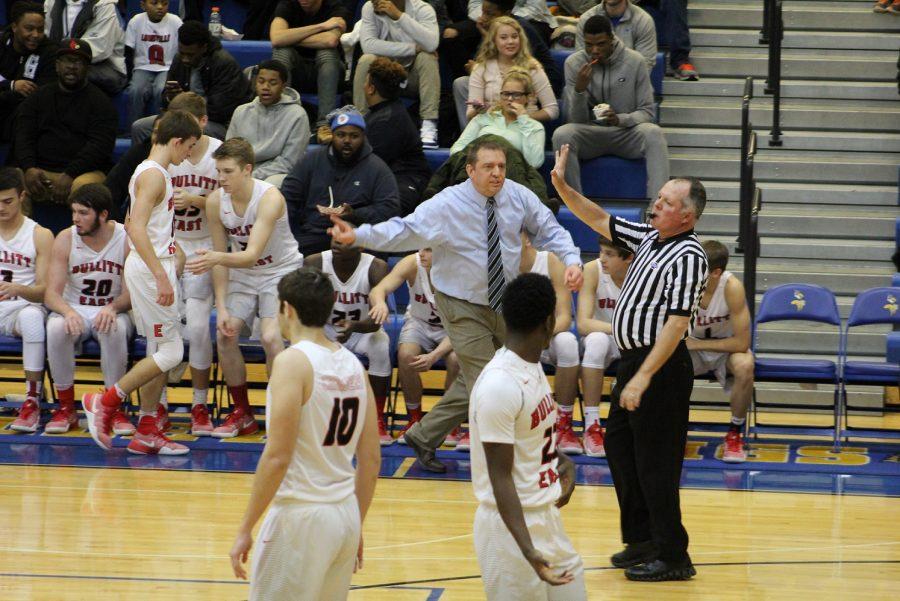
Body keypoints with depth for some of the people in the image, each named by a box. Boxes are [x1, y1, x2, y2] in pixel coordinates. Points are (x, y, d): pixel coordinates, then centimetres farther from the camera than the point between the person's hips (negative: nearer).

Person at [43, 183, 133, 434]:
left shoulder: (127, 239, -9)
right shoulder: (65, 240, -6)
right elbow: (51, 293, -11)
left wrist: (113, 307, -33)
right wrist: (68, 312, -34)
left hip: (113, 312, -1)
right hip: (74, 310, 1)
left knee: (115, 328, -37)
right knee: (56, 328, -33)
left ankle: (115, 409, -22)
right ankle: (66, 408, -19)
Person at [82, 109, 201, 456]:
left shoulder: (150, 172, 16)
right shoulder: (154, 175, -15)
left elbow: (135, 227, 24)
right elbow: (136, 228, -25)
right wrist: (161, 276, -28)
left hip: (152, 267, 10)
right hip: (151, 268, -10)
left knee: (159, 351, 10)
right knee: (170, 352, -8)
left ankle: (147, 432, 11)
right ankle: (105, 403, -5)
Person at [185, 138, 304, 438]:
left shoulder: (270, 198, -28)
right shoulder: (215, 201, -12)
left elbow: (251, 255, -37)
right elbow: (221, 258, -4)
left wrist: (216, 258, -55)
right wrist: (221, 307, -10)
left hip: (281, 273, -5)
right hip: (243, 277, 5)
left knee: (270, 336, -24)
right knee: (225, 335, -11)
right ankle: (242, 415, 6)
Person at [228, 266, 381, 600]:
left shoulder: (293, 362, -12)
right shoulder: (353, 365, 9)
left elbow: (277, 457, -18)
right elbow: (371, 459, 12)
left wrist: (245, 529, -13)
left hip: (300, 514, -7)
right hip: (346, 514, 7)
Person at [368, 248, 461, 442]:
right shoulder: (412, 264, -23)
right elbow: (378, 290, -32)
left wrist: (434, 356, -39)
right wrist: (380, 303, -59)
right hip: (419, 322, 1)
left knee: (456, 359, -32)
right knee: (405, 355, -30)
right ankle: (414, 420, -9)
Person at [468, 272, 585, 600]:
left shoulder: (532, 365, 6)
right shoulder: (500, 385, -23)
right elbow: (500, 477, -23)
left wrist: (562, 461, 5)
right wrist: (528, 549, -30)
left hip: (546, 517, 9)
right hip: (512, 524, -9)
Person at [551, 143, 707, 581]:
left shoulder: (688, 257, -18)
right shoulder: (649, 237, 10)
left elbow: (677, 323, -24)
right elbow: (600, 221, 20)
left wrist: (643, 377, -28)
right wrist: (561, 186, 7)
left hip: (661, 365, -10)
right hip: (633, 359, 10)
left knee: (655, 462, -6)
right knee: (619, 446, 18)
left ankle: (672, 557, 1)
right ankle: (642, 540, 29)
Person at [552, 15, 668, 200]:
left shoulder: (634, 61, -5)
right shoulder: (574, 63, -4)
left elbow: (648, 111, -4)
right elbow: (577, 121, -5)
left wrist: (621, 119, -25)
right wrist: (579, 90, -25)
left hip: (626, 132, 0)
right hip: (590, 134, 0)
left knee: (653, 133, -33)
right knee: (562, 135, -31)